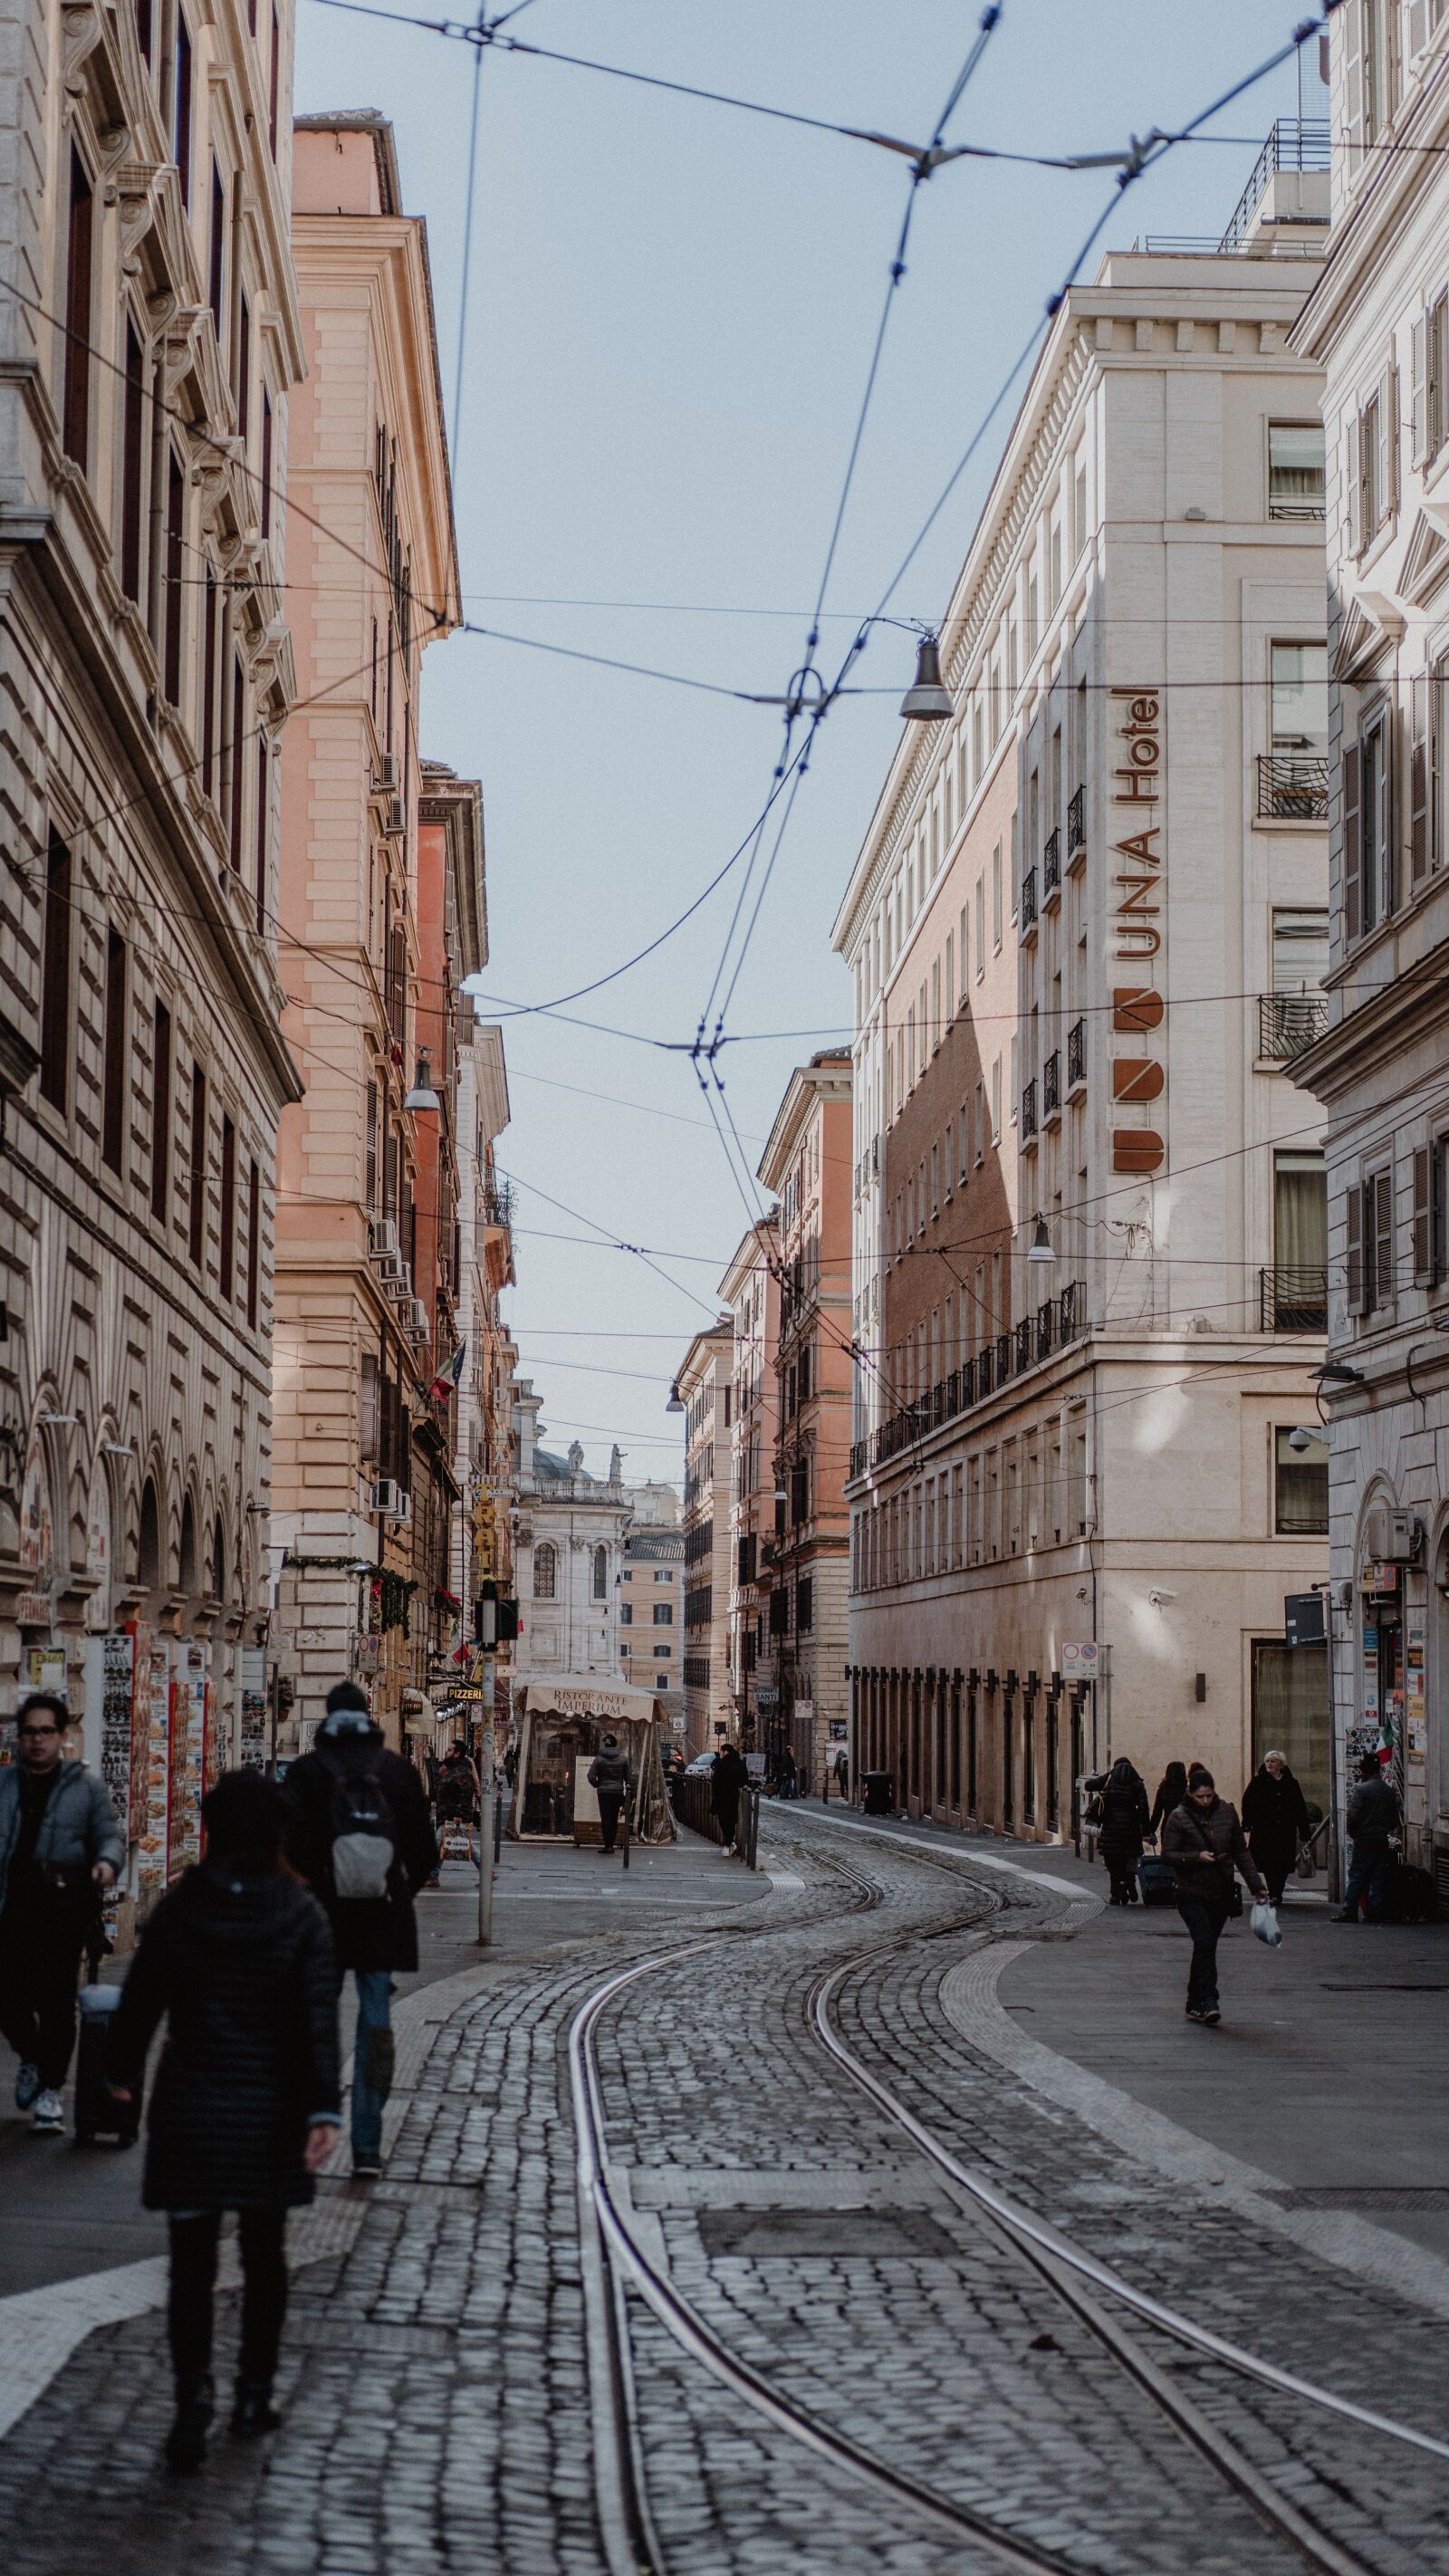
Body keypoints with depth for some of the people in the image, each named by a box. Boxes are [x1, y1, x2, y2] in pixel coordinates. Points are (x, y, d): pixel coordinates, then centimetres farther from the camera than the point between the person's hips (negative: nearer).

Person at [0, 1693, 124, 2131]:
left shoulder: (85, 1785, 6)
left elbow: (110, 1834, 4)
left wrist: (107, 1862, -17)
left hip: (64, 1902, -2)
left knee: (56, 1996, -4)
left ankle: (50, 2088, 7)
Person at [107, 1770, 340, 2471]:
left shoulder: (179, 1909, -6)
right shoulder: (301, 1915, -7)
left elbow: (140, 1999, 1)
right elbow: (319, 2019, -13)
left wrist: (123, 2070, 18)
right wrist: (324, 2109, -13)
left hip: (190, 2108, 0)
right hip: (270, 2113, 1)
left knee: (192, 2262, 5)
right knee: (264, 2257, 16)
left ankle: (193, 2394, -10)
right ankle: (253, 2397, 22)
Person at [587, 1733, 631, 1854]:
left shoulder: (599, 1759, -3)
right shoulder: (623, 1758, 2)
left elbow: (591, 1776, -7)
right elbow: (628, 1776, 5)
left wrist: (597, 1785, 10)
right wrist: (627, 1790, 14)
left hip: (604, 1791, -2)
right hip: (618, 1792, 2)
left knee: (605, 1818, -1)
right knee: (614, 1819, 10)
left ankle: (608, 1845, -8)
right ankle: (611, 1844, 10)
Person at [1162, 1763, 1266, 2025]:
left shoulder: (1226, 1811, 4)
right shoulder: (1179, 1817, -7)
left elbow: (1241, 1851, 10)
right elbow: (1168, 1854, -7)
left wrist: (1257, 1885, 6)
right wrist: (1196, 1857, -22)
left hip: (1221, 1893, 4)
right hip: (1191, 1893, -4)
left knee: (1206, 1948, 9)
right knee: (1204, 1942, -18)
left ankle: (1195, 2005, 19)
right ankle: (1208, 2002, -19)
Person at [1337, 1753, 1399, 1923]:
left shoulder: (1361, 1789, -10)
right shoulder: (1389, 1790, 8)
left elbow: (1353, 1815, -13)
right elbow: (1395, 1818, 13)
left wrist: (1352, 1834, 1)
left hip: (1364, 1839, -5)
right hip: (1383, 1841, 5)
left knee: (1356, 1877, -2)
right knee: (1378, 1877, 8)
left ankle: (1350, 1912, -4)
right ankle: (1376, 1913, 7)